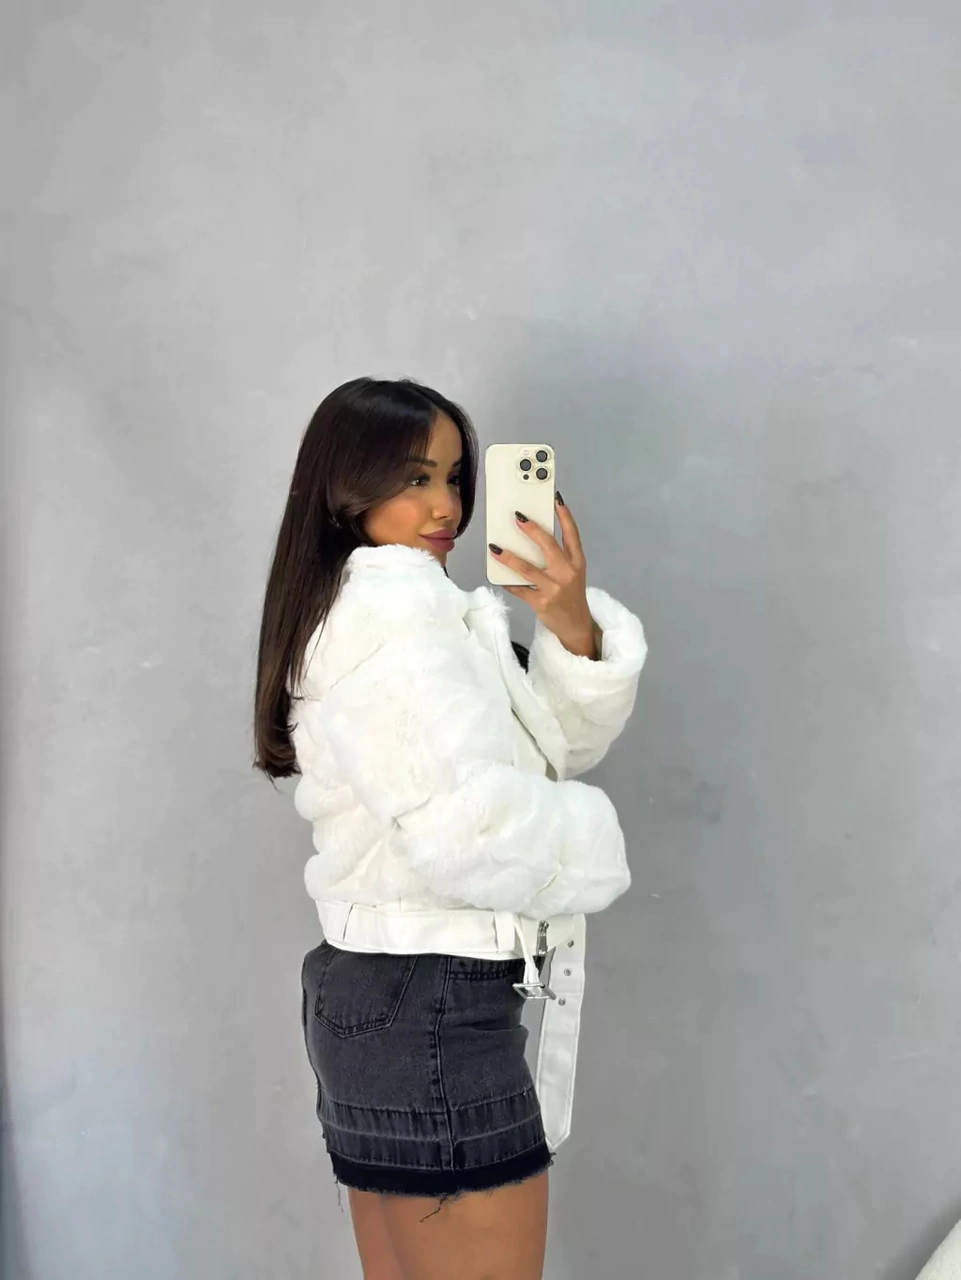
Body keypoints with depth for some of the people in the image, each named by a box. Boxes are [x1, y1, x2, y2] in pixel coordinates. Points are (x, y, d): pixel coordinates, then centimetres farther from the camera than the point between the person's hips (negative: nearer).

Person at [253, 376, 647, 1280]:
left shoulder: (358, 610, 17)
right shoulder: (395, 605, -15)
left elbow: (564, 742, 13)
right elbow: (465, 823, -26)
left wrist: (573, 627, -5)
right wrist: (590, 837, -8)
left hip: (371, 992, 10)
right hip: (434, 1006, -10)